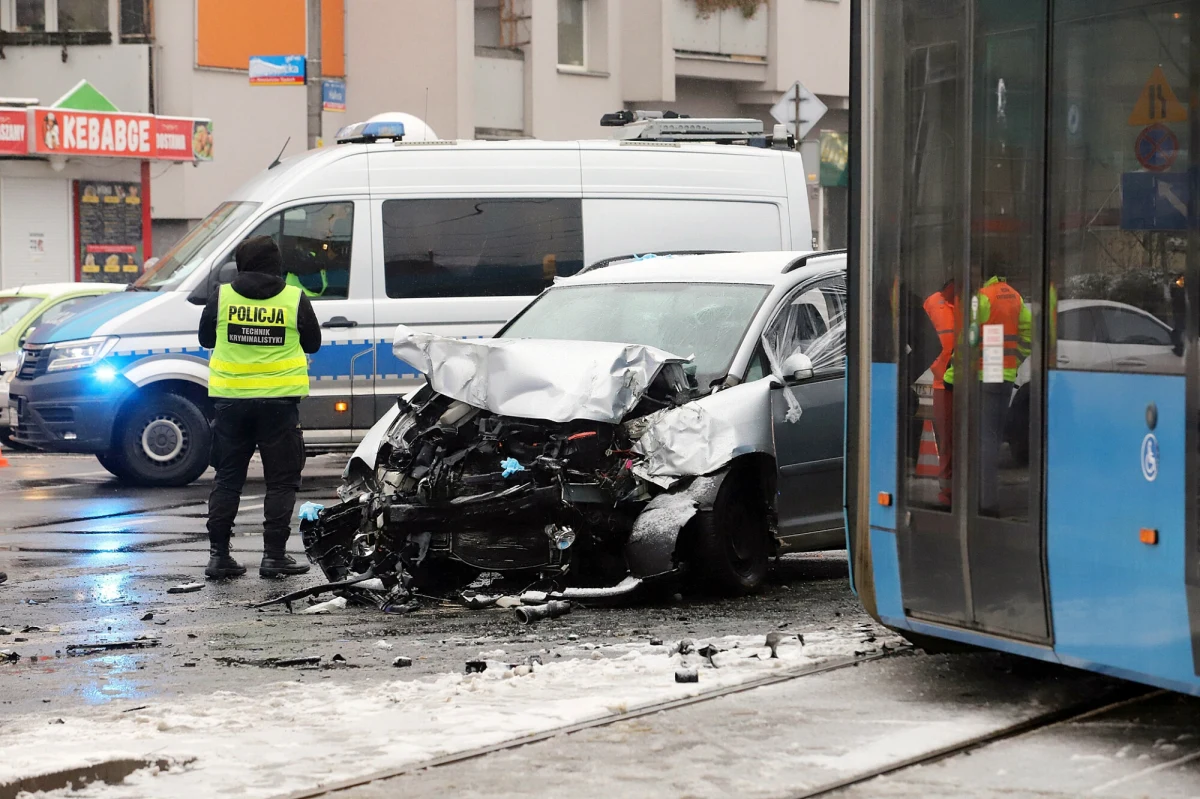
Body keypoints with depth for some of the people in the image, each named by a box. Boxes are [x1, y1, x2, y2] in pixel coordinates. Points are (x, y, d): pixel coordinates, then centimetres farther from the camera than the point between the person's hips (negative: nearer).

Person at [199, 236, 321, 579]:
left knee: (227, 478, 11)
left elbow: (205, 338, 11)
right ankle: (274, 555, 3)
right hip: (278, 398, -2)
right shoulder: (294, 300, -5)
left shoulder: (222, 297, -2)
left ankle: (218, 553, 9)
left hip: (232, 399, 2)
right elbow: (313, 343, 7)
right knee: (281, 480, 7)